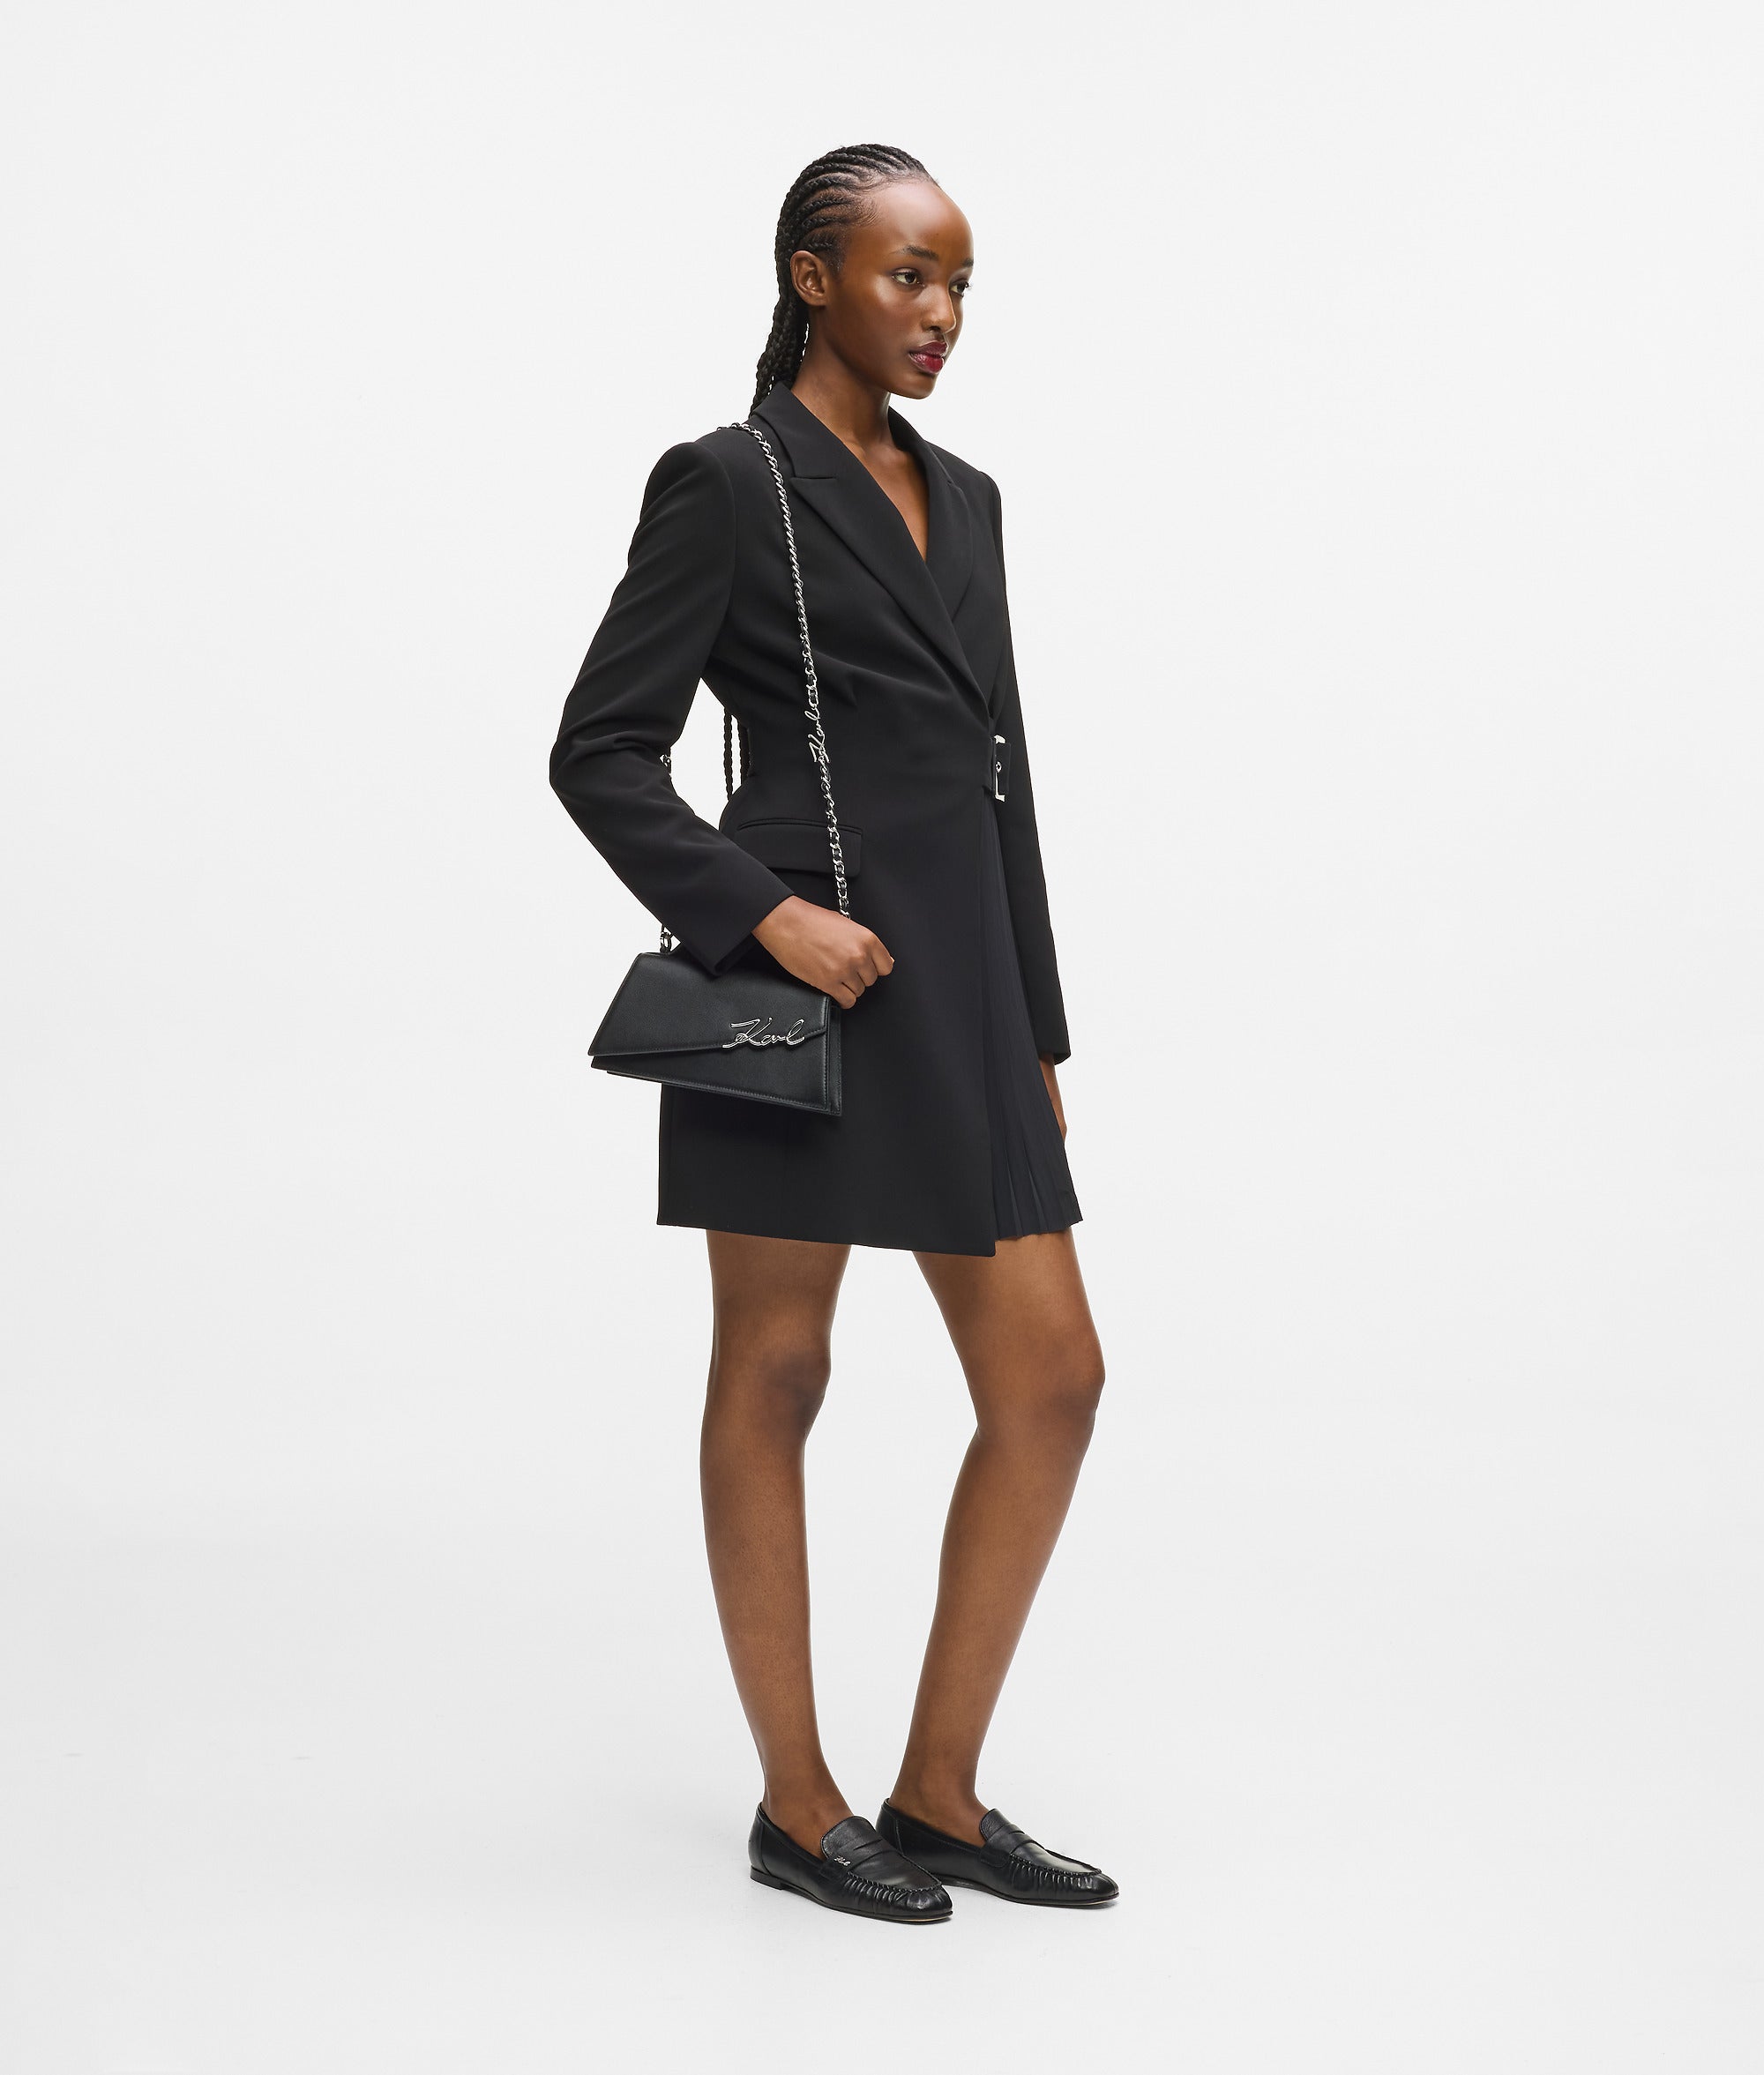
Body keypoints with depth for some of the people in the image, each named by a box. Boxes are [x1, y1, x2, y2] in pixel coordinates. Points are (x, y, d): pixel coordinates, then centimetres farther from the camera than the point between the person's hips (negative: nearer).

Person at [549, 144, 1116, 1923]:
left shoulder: (964, 499, 17)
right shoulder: (727, 483, -4)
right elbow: (599, 752, -7)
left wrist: (1038, 1033, 16)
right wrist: (764, 915, -17)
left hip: (961, 983, 7)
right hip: (806, 975, -7)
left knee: (1051, 1383, 4)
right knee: (776, 1376, 4)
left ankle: (939, 1793, 17)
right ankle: (797, 1806, 18)